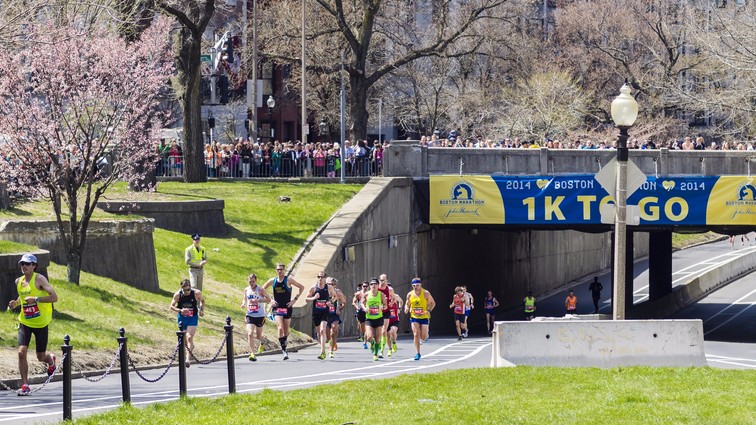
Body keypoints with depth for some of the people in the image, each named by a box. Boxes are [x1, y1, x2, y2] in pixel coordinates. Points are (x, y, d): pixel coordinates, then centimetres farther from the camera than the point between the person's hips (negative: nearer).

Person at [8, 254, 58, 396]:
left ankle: (50, 360, 47)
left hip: (41, 324, -4)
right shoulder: (19, 282, 5)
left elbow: (54, 297, -20)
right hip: (25, 322, 4)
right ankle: (25, 385, -9)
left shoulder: (39, 279, -13)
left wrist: (36, 299, -29)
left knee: (41, 357, 8)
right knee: (21, 352, -15)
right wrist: (16, 303, 4)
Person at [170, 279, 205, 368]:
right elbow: (172, 306, -7)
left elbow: (202, 301, 6)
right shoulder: (177, 294, -15)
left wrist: (201, 310, -9)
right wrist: (180, 310, -25)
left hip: (193, 318, -2)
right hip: (182, 318, 2)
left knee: (189, 337, -18)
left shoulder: (196, 293, -15)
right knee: (184, 340, 12)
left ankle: (188, 359, -20)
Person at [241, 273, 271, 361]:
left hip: (260, 316, -2)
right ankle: (252, 353, -16)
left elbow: (268, 299, -11)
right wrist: (243, 304, -3)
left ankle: (261, 341, 49)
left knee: (258, 336, 11)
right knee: (250, 334, -17)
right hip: (250, 315, 2)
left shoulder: (260, 289, -9)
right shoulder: (246, 290, 5)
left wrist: (258, 300, -24)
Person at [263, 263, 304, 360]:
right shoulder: (272, 281, 3)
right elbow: (262, 290, 16)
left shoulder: (288, 280, -4)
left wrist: (295, 299, -6)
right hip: (277, 307, 0)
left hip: (287, 307, 0)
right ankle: (284, 349, -17)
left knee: (286, 330, 8)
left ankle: (283, 345, 32)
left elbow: (301, 287, 0)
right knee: (280, 328, -18)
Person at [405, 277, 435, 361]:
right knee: (416, 334, -11)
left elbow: (432, 303, 3)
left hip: (424, 317, -2)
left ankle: (425, 334, 35)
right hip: (414, 317, 2)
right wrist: (406, 308, -10)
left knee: (423, 337, -5)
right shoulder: (410, 294, 1)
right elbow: (407, 304, 14)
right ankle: (418, 353, -3)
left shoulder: (426, 293, -7)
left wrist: (429, 310, -14)